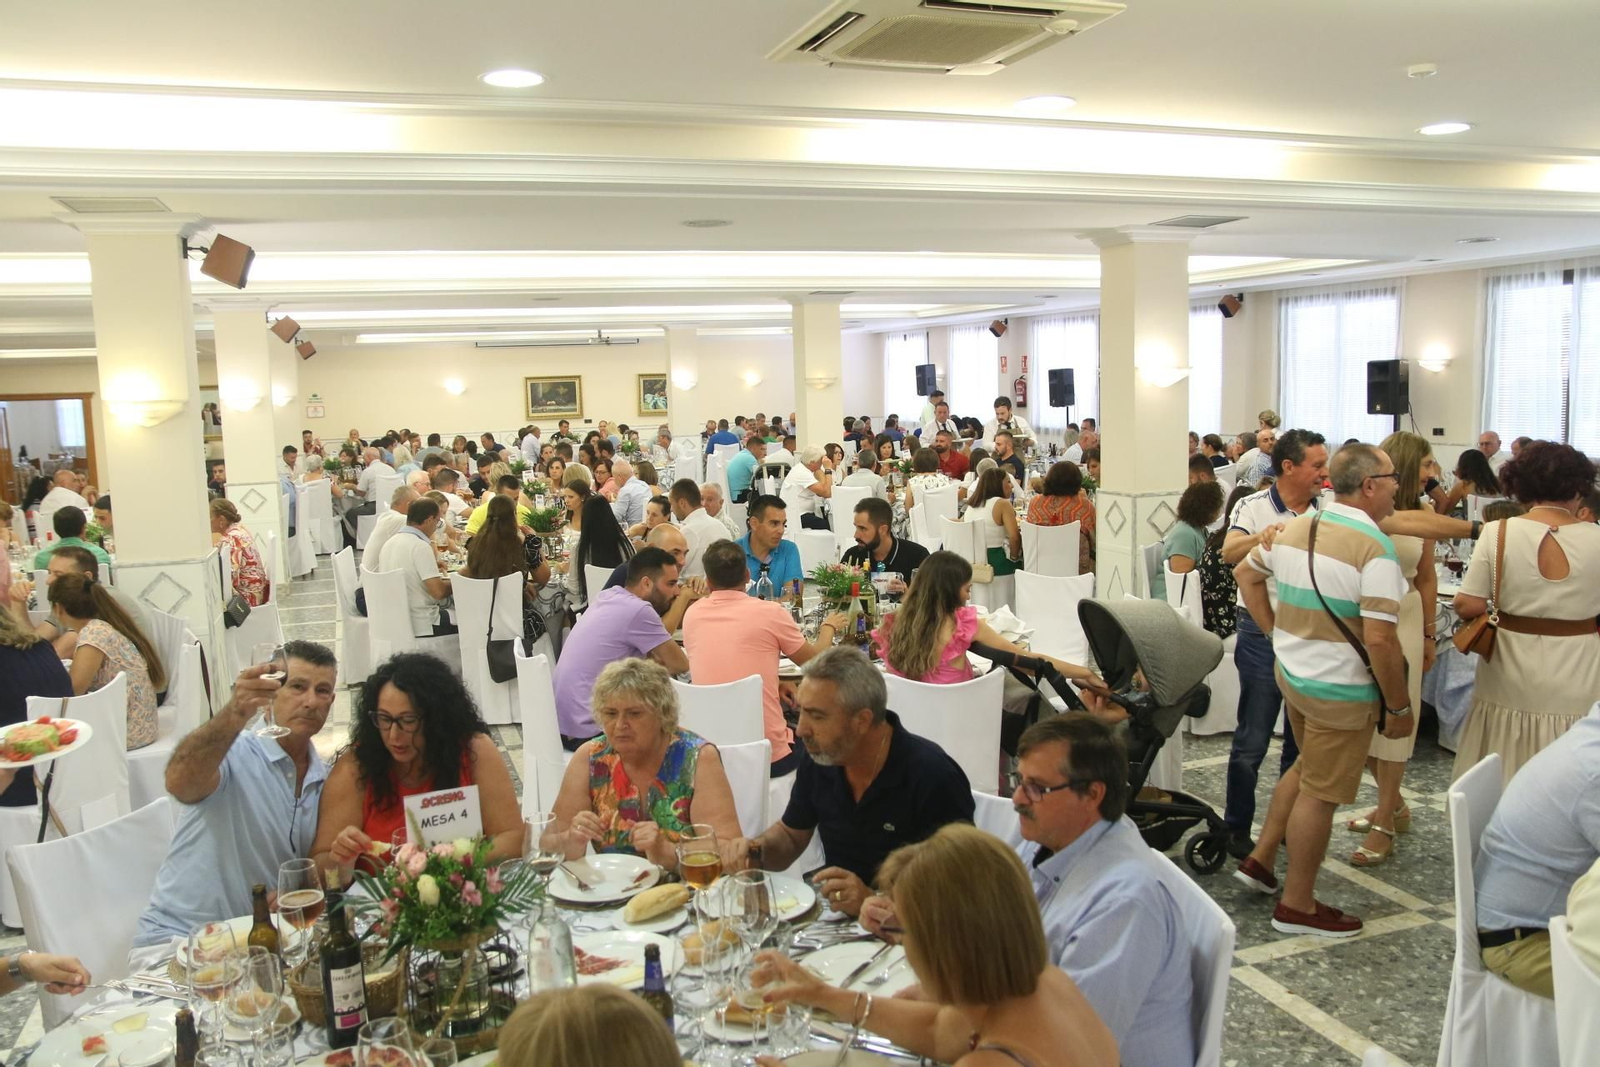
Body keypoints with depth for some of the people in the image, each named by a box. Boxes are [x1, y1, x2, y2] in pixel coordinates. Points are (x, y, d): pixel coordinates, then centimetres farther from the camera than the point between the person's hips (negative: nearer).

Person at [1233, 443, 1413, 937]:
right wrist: (1400, 707, -14)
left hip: (1292, 673, 8)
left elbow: (1246, 573, 16)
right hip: (1341, 691, -8)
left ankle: (1260, 859, 34)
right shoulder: (1375, 548, -22)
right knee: (1320, 794, 5)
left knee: (1306, 768, 27)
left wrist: (1275, 632, 16)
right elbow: (1379, 640, -25)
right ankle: (1297, 905, 18)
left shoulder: (1296, 528, 2)